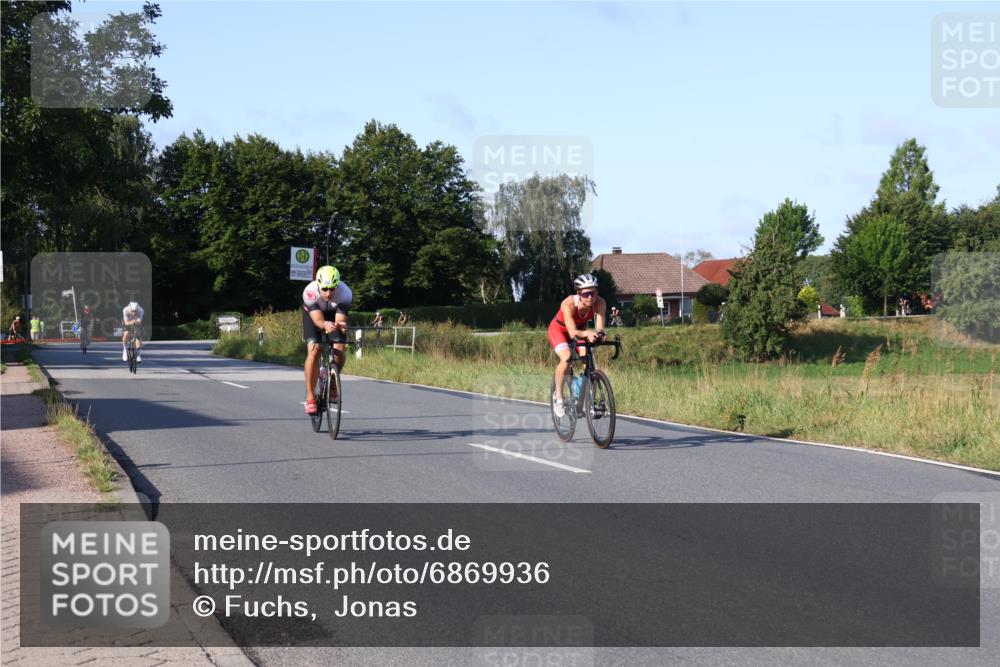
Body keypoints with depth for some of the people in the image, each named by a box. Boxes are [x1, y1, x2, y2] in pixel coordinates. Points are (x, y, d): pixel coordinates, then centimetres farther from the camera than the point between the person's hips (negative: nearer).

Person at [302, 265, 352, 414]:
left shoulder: (345, 293, -35)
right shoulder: (310, 292, -38)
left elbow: (340, 320, -37)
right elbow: (318, 320, -42)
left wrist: (340, 326, -61)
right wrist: (326, 325, -65)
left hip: (334, 314, 1)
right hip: (313, 314, -1)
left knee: (339, 350, -20)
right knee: (314, 351, -21)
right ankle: (310, 397, -11)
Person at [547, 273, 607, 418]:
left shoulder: (599, 303, -28)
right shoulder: (568, 304, -38)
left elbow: (599, 328, -34)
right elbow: (573, 332, -45)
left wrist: (599, 334, -58)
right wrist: (586, 333, -65)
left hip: (580, 330, 4)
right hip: (559, 329, -4)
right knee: (567, 358, -29)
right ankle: (558, 396, -11)